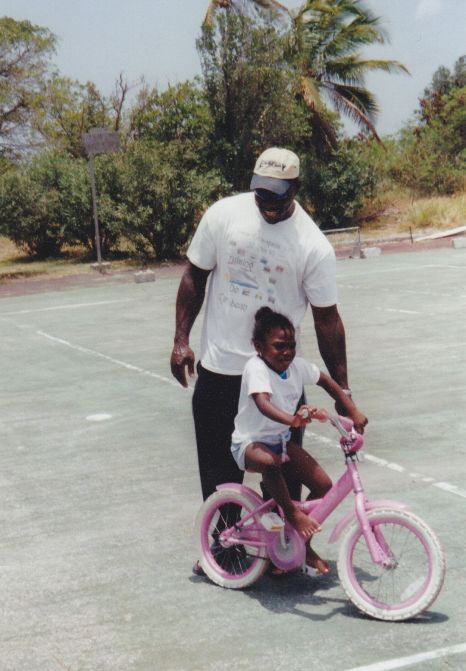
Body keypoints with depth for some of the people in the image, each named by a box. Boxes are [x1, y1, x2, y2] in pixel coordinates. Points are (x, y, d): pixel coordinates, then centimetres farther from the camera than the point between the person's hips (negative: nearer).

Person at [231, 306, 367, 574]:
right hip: (250, 442, -7)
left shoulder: (297, 365, -4)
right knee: (269, 462, -42)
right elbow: (263, 403, -41)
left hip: (282, 440, 7)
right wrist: (292, 419, -60)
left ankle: (303, 544, 13)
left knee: (323, 485, -4)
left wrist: (354, 412, 3)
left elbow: (328, 382, 13)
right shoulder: (256, 368, -23)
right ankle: (291, 513, -19)